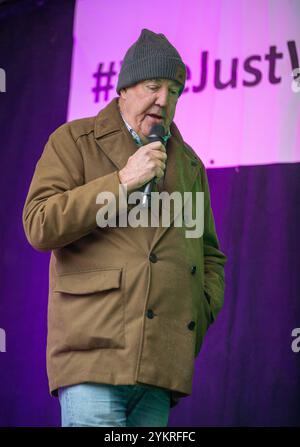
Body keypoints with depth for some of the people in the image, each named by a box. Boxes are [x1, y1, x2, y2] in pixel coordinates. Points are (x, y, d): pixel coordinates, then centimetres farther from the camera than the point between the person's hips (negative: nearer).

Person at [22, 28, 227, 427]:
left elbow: (210, 254, 28)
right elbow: (39, 225, -5)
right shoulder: (74, 141, 9)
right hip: (94, 353, -5)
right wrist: (122, 181, -8)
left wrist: (202, 311, 8)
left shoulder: (189, 164, 23)